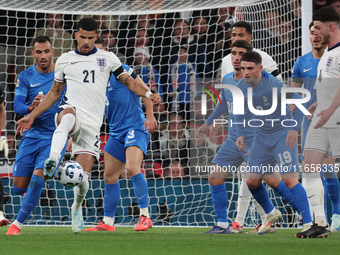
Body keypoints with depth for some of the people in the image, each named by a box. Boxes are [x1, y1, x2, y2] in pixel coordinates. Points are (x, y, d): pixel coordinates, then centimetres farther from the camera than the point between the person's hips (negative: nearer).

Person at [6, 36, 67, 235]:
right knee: (18, 187, 3)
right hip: (31, 136, 2)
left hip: (54, 137, -2)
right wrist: (31, 108, -31)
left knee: (37, 179, -19)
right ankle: (32, 193, 40)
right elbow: (17, 106, -10)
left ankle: (18, 224, -7)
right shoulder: (25, 77, 0)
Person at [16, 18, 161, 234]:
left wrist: (149, 94, -9)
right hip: (72, 110, -1)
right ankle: (53, 160, -61)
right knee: (68, 118, -42)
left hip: (93, 121, 1)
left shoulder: (108, 58, 12)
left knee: (83, 177, -5)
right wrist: (31, 116, 19)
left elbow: (129, 81, 10)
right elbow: (54, 93, 22)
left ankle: (77, 207, 24)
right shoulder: (65, 60, 14)